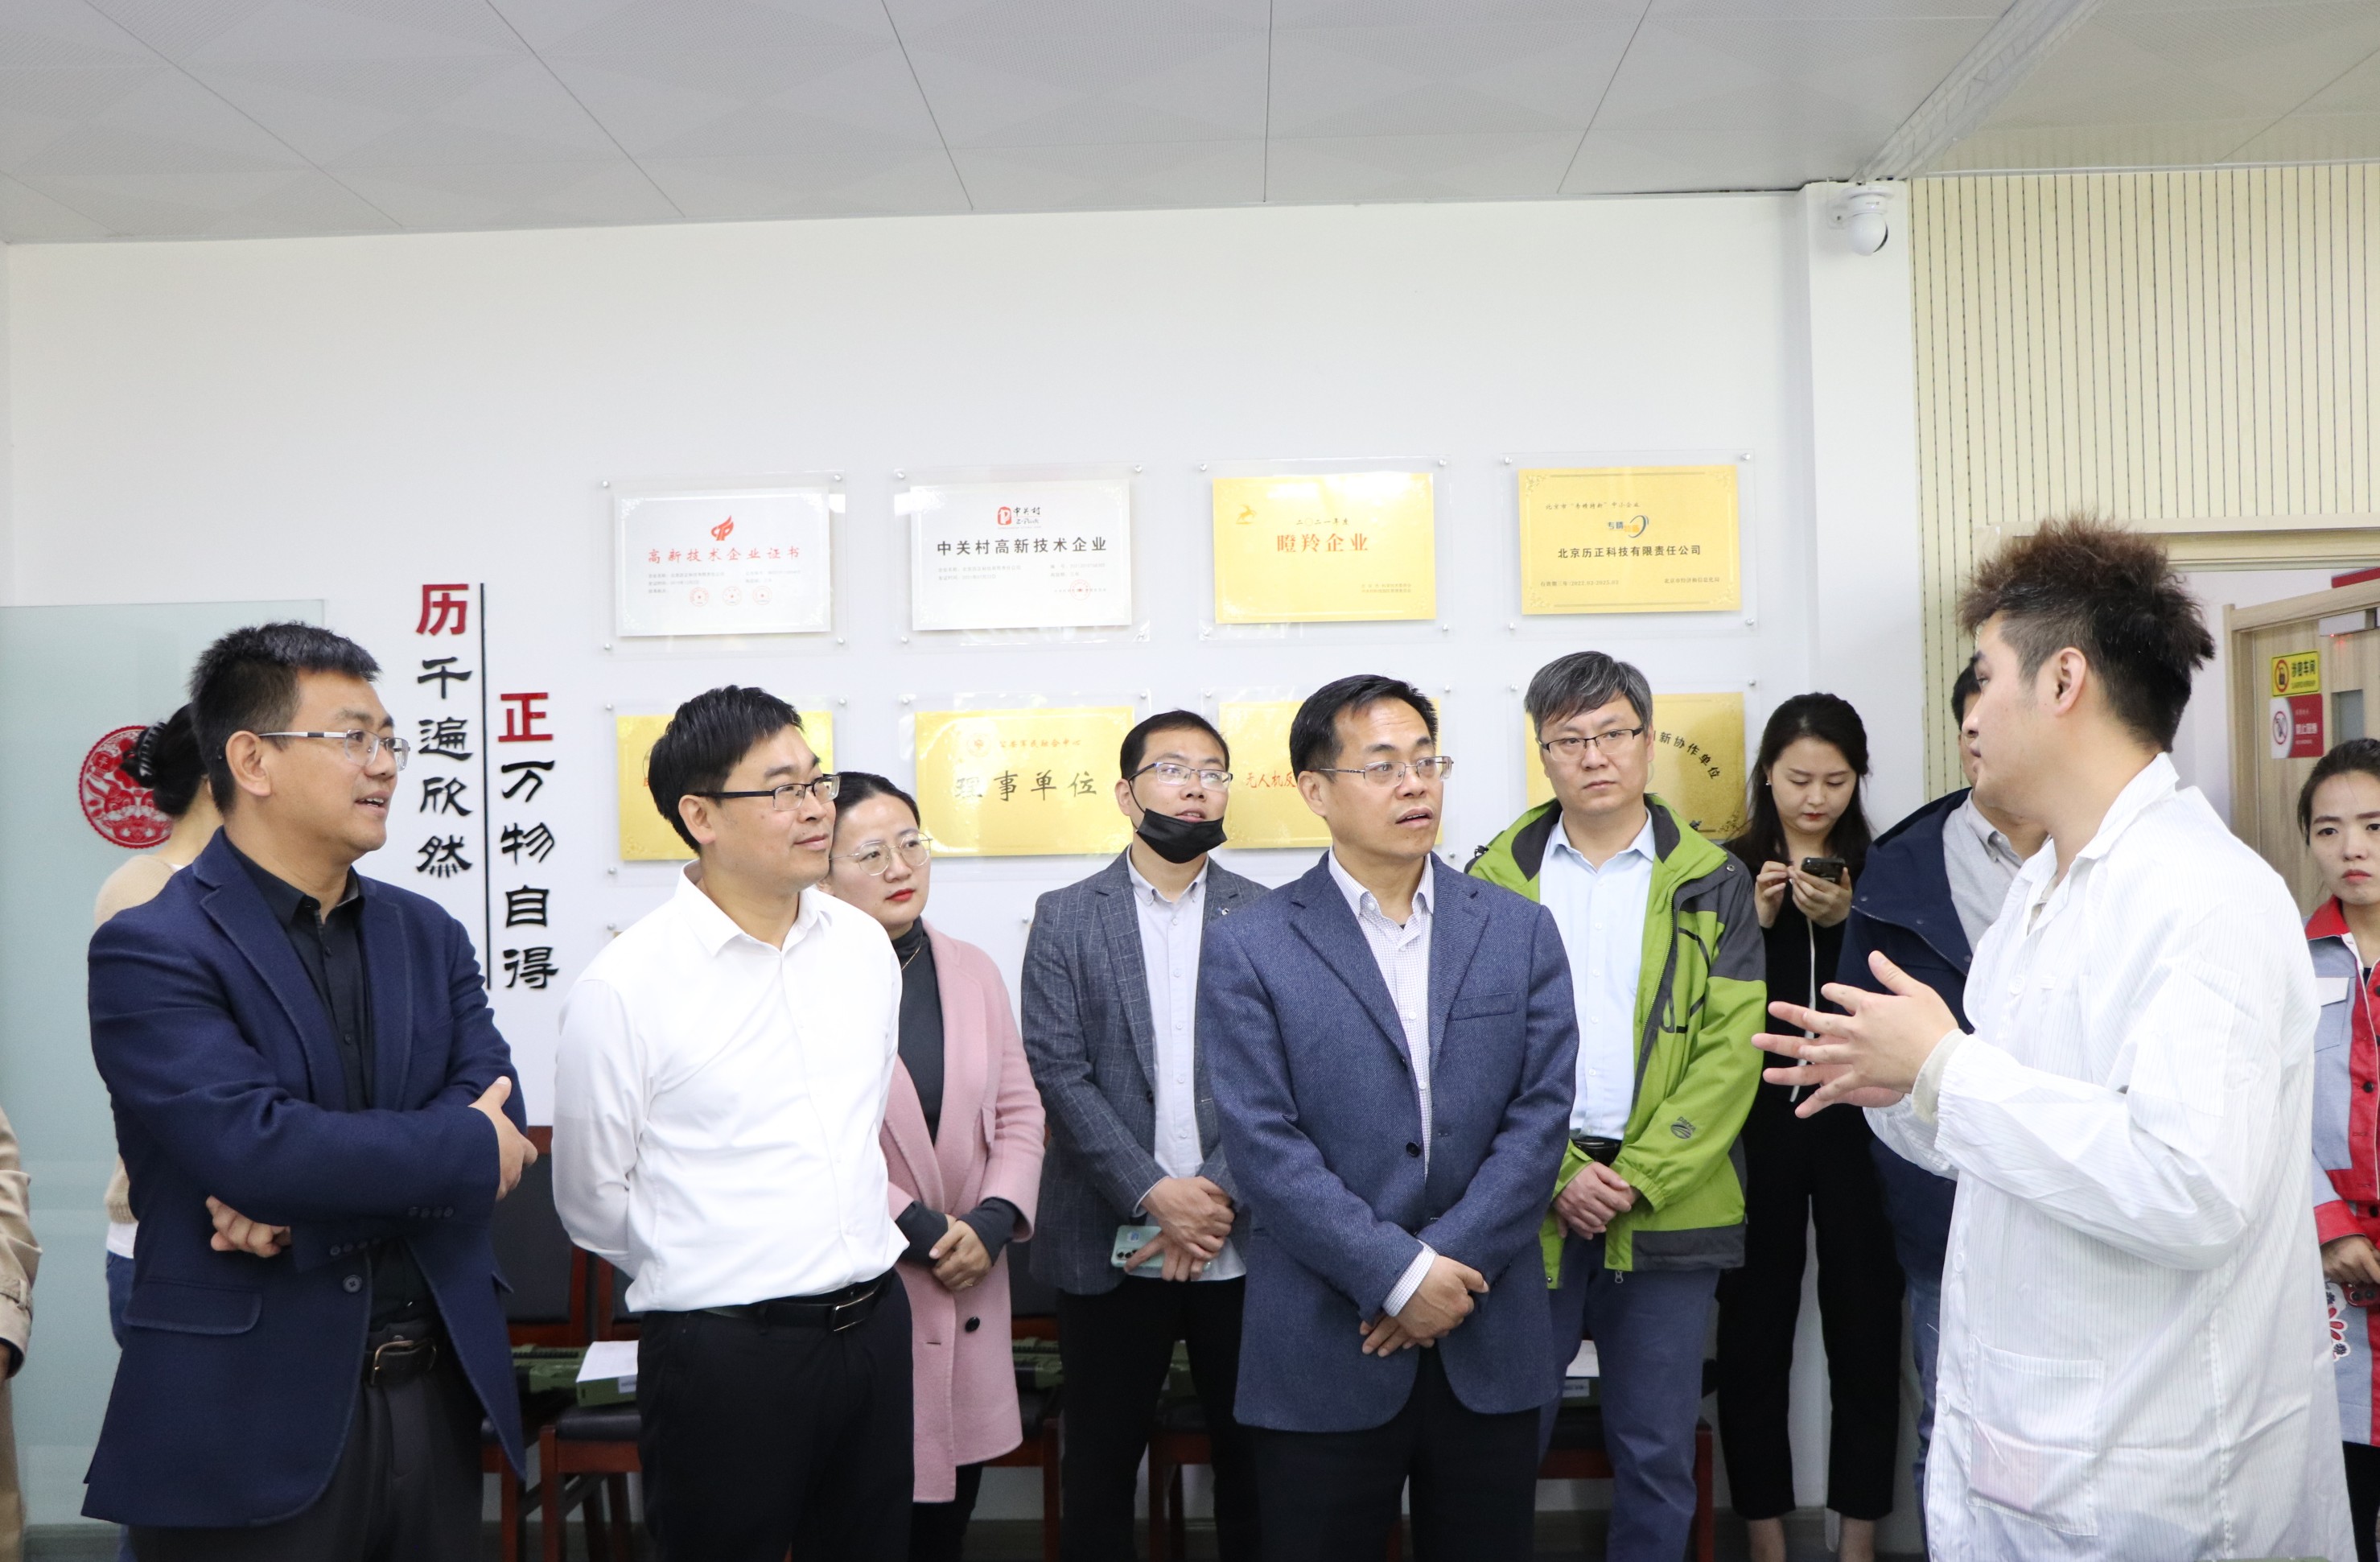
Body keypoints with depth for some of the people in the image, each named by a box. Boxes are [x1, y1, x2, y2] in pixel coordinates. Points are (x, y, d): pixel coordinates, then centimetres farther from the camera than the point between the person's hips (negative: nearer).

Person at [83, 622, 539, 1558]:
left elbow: (497, 1106, -3)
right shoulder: (150, 949, -9)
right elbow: (248, 1141, -21)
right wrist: (471, 1149, -11)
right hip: (250, 1422, -5)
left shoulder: (429, 935, 8)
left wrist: (311, 1193, -16)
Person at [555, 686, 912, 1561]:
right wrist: (716, 1276, 5)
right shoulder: (624, 986, -12)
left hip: (876, 1323, 5)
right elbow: (592, 1201, -4)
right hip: (725, 1349, -5)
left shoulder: (864, 944, 4)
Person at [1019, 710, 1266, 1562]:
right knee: (1100, 1461, 10)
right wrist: (1158, 1194, -13)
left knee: (1252, 1455, 10)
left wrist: (1220, 1199, -12)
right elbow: (1059, 1073, -5)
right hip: (1109, 1245, 0)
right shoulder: (1065, 917, 3)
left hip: (1242, 1244, 1)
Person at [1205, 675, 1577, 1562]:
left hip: (1490, 1350, 3)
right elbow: (1265, 1146, -10)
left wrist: (1450, 1262, -11)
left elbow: (1540, 1114, -1)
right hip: (1322, 1354, -2)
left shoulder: (1521, 932, 6)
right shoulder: (1249, 950, -3)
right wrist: (1399, 1276, -15)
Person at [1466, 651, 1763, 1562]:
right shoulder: (1496, 880, 4)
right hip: (1529, 1204, 0)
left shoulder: (1712, 885, 5)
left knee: (1658, 1454, 10)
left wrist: (1641, 1177, -11)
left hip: (1669, 1206, 1)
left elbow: (1731, 1050, -2)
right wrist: (1558, 1174, -11)